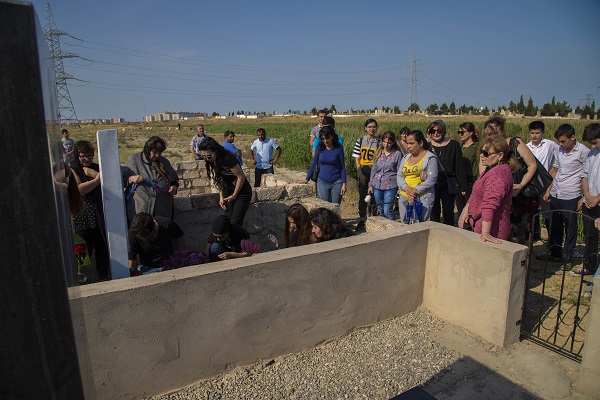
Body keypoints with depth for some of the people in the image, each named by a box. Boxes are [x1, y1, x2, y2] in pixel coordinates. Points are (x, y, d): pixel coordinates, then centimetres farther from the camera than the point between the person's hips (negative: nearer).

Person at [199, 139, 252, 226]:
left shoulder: (227, 159, -25)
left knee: (235, 223, -11)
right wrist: (221, 197, -1)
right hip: (228, 192, 7)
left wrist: (234, 196, -11)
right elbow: (220, 180, 7)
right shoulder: (213, 161, -2)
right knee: (229, 221, 7)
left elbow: (241, 177, -20)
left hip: (242, 192, -7)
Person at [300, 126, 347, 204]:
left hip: (336, 183, -1)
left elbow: (342, 167, -1)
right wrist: (306, 179, 2)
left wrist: (344, 184, -6)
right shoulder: (320, 148, 0)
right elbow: (313, 164, 5)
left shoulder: (338, 149, -4)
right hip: (322, 183, 1)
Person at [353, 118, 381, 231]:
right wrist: (361, 174, -6)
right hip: (363, 171, 1)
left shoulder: (379, 142, 1)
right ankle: (362, 220, 16)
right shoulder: (360, 141, 3)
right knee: (362, 196, 6)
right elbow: (357, 159, 2)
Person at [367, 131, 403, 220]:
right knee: (381, 210, 12)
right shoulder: (378, 153, 9)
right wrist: (370, 185, 13)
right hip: (377, 185, 5)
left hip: (390, 186, -4)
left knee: (387, 211, -9)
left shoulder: (397, 154, -2)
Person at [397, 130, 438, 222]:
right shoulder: (405, 158, 17)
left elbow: (432, 179, -10)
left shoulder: (430, 158, -1)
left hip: (422, 198, -6)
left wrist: (415, 191, -17)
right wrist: (406, 188, -10)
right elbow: (399, 176, 9)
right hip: (404, 197, 6)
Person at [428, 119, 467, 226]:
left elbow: (459, 167, 0)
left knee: (448, 213, 6)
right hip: (432, 185, 1)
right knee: (434, 214, 6)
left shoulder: (453, 145, 0)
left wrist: (463, 186, -2)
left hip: (448, 186, -1)